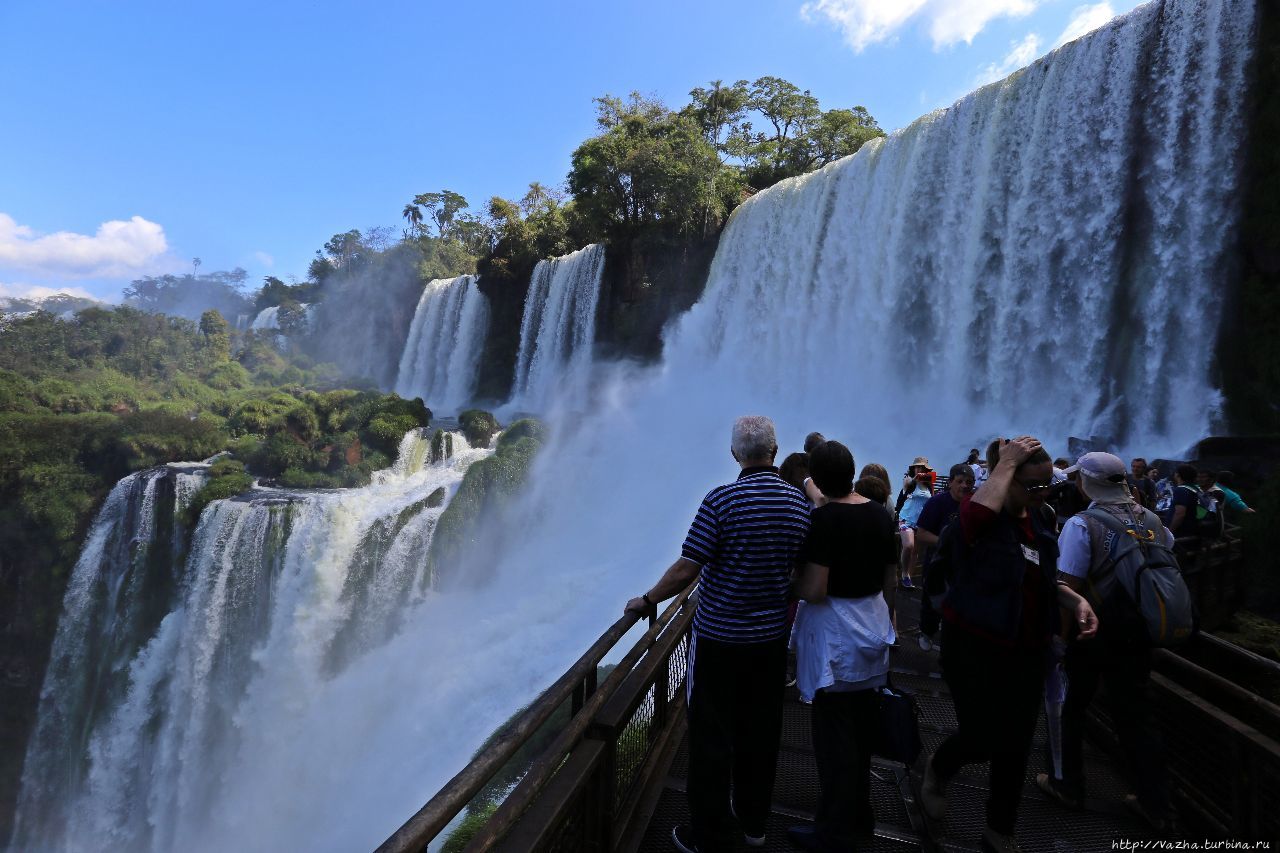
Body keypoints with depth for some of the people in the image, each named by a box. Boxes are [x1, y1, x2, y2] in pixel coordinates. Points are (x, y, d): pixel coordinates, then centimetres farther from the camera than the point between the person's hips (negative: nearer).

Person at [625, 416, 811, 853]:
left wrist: (646, 600, -4)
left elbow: (685, 570, -19)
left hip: (719, 637, -5)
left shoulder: (722, 499, -19)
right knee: (760, 731, 19)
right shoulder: (799, 502, -3)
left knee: (711, 735, 9)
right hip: (771, 637, 5)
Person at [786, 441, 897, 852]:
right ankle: (860, 817, 36)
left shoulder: (822, 519, -21)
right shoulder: (882, 513, 1)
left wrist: (790, 583, -4)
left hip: (835, 637, -7)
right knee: (861, 730, 20)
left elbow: (814, 591, -24)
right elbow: (891, 578, 10)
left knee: (835, 737, 5)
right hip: (873, 630, 8)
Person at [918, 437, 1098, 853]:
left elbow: (1042, 580, 19)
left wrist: (1075, 600, -1)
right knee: (983, 738, 1)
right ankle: (937, 768, 36)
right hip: (975, 647, -6)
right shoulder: (982, 517, -16)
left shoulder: (1038, 521, 6)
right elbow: (977, 514, -43)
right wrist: (1006, 462, -31)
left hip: (1027, 650, 7)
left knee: (1016, 745, 14)